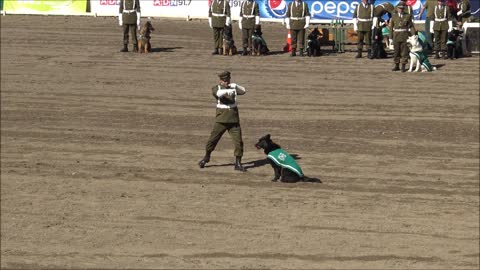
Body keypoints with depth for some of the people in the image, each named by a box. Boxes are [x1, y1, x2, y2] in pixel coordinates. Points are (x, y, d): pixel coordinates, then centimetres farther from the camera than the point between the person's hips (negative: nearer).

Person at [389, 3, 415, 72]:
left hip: (404, 36, -1)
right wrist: (391, 38, 3)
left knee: (404, 51, -2)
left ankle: (403, 66, 3)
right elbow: (391, 27, 7)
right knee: (396, 51, 6)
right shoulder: (394, 16, 5)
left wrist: (414, 35, -8)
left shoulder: (407, 16, 2)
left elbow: (411, 26, 1)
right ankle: (396, 66, 15)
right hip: (396, 35, 1)